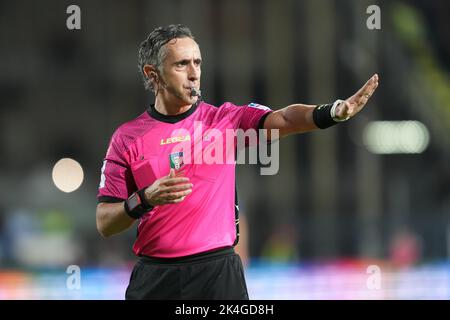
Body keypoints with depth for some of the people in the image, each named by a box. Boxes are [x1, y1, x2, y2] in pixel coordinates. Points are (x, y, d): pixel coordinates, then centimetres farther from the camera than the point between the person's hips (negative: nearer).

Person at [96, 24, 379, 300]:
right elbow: (105, 225, 0)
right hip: (154, 279, 0)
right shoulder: (127, 139, 2)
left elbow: (282, 120, -14)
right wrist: (146, 200, -18)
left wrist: (334, 112, -32)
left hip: (218, 272, 0)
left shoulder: (225, 119, 3)